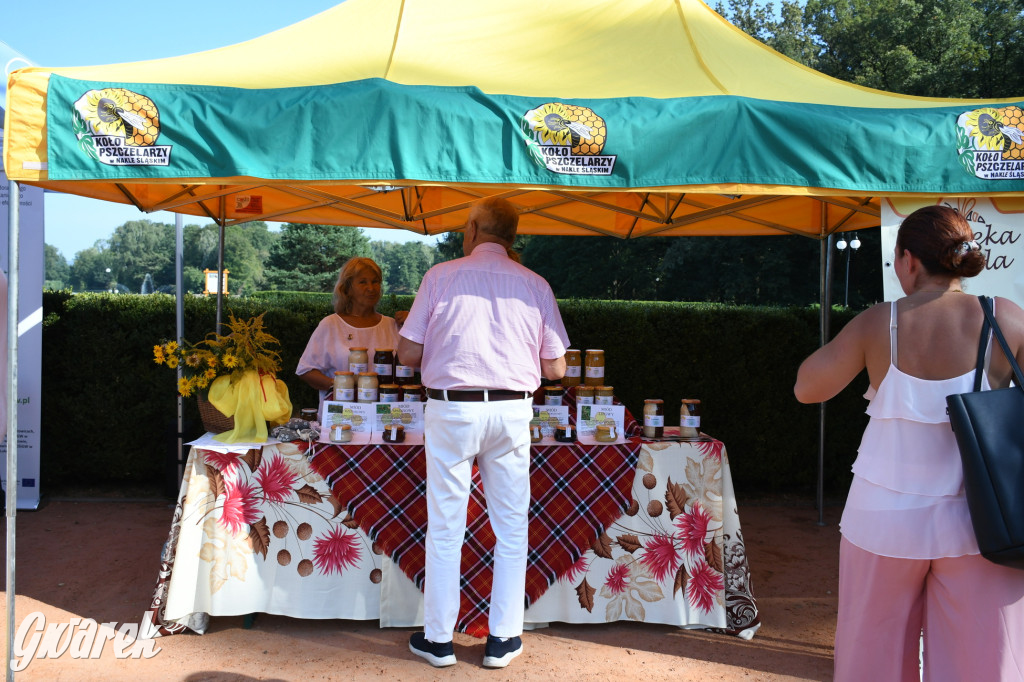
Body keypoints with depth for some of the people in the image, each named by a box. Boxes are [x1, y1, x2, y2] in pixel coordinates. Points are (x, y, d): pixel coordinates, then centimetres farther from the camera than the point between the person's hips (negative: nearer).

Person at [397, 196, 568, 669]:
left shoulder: (440, 276, -1)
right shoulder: (534, 285, 4)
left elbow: (409, 354, -1)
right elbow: (555, 368, 5)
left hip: (450, 410, -1)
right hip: (511, 412, 2)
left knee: (444, 527, 8)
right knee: (511, 527, 12)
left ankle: (438, 639, 19)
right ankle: (503, 639, 19)